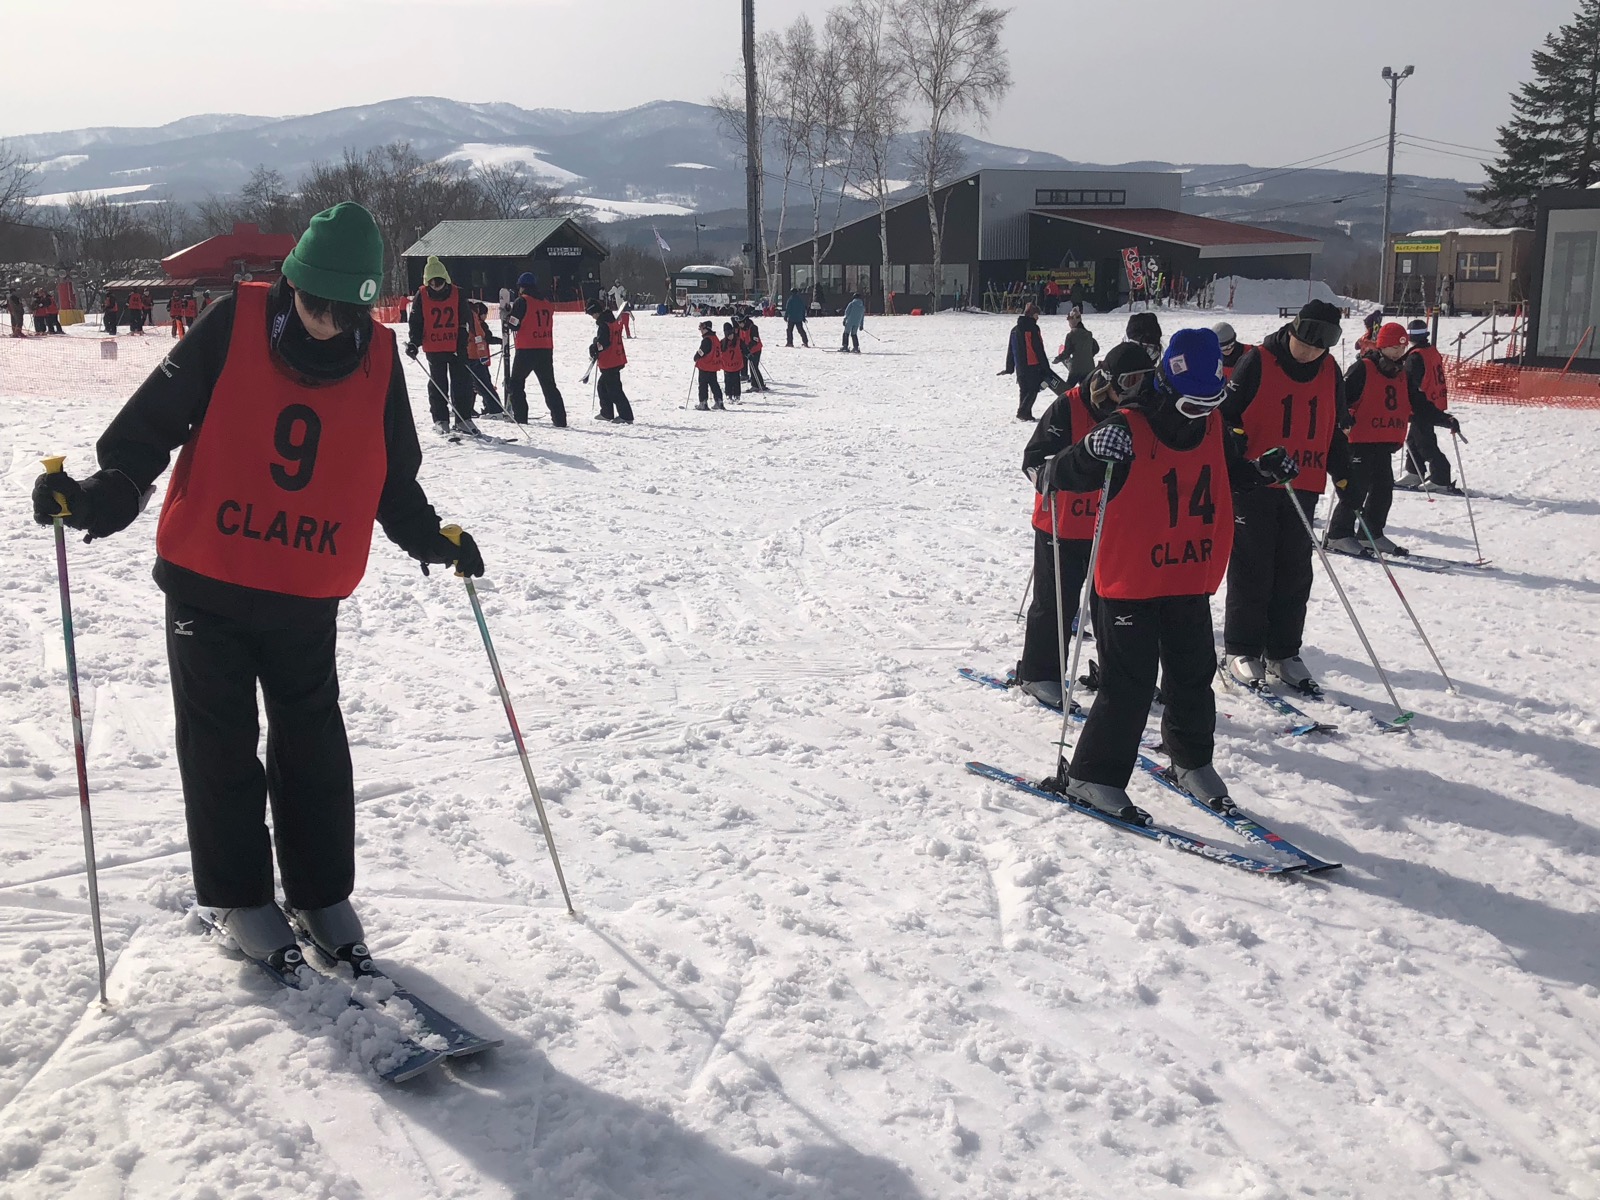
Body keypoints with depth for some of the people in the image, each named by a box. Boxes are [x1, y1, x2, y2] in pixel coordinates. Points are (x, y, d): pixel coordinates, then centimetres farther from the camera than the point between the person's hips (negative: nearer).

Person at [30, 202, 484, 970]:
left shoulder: (379, 359, -1)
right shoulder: (233, 326, -9)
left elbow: (394, 476, 11)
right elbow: (154, 418, -7)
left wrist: (429, 537, -1)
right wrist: (107, 491, -20)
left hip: (310, 593, 2)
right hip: (205, 581, -1)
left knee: (314, 744, 9)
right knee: (220, 743, 8)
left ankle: (321, 892, 24)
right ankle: (236, 895, 23)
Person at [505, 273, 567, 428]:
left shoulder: (522, 302, -7)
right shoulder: (547, 304, 11)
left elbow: (513, 325, -9)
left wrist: (507, 320, 13)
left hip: (527, 350, -5)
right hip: (546, 349, 5)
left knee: (516, 383, 8)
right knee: (549, 385, 12)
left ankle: (520, 417, 0)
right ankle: (560, 419, 5)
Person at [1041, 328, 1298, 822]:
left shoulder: (1212, 427, 5)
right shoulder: (1127, 430, -16)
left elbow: (1224, 477, 23)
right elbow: (1064, 476, -16)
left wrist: (1262, 471, 5)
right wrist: (1093, 453, -36)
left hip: (1191, 581, 6)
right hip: (1130, 581, -6)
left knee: (1193, 675, 16)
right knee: (1129, 685, -4)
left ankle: (1191, 761, 36)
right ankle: (1091, 776, 8)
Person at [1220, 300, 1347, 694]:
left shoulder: (1329, 371, 9)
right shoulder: (1258, 363, -8)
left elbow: (1339, 426, 19)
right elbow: (1226, 413, -7)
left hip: (1302, 488, 5)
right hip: (1254, 485, -5)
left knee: (1295, 572, 7)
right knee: (1252, 569, -1)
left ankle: (1283, 653, 17)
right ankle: (1241, 650, 9)